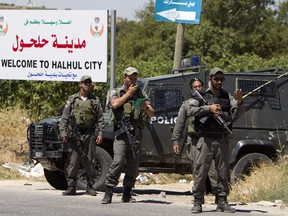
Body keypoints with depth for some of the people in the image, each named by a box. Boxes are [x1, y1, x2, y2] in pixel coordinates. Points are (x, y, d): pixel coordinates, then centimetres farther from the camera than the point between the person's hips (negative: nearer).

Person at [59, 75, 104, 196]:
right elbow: (64, 118, 7)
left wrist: (100, 133, -3)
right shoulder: (72, 100, 8)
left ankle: (90, 187, 9)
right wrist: (63, 132, -4)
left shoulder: (95, 101, 10)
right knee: (72, 161, -5)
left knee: (90, 161, 2)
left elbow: (100, 119, 8)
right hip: (75, 135, -1)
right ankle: (71, 187, -3)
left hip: (89, 135, 1)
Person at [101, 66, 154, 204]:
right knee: (118, 162, -17)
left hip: (136, 134, 4)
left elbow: (152, 114, 11)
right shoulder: (116, 92, 10)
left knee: (134, 165, 3)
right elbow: (115, 104, -13)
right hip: (122, 132, -4)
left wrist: (146, 107, -11)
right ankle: (108, 194, -18)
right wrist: (128, 93, -5)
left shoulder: (141, 94, 17)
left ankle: (127, 195, 10)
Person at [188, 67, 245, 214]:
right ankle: (197, 203, 0)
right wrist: (208, 108, -20)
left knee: (223, 172, 5)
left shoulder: (227, 97, 11)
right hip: (206, 139, -3)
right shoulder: (202, 96, 4)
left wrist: (239, 102, -21)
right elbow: (190, 111, -9)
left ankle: (222, 202, 11)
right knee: (201, 171, -3)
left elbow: (237, 113, 0)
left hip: (223, 140, 3)